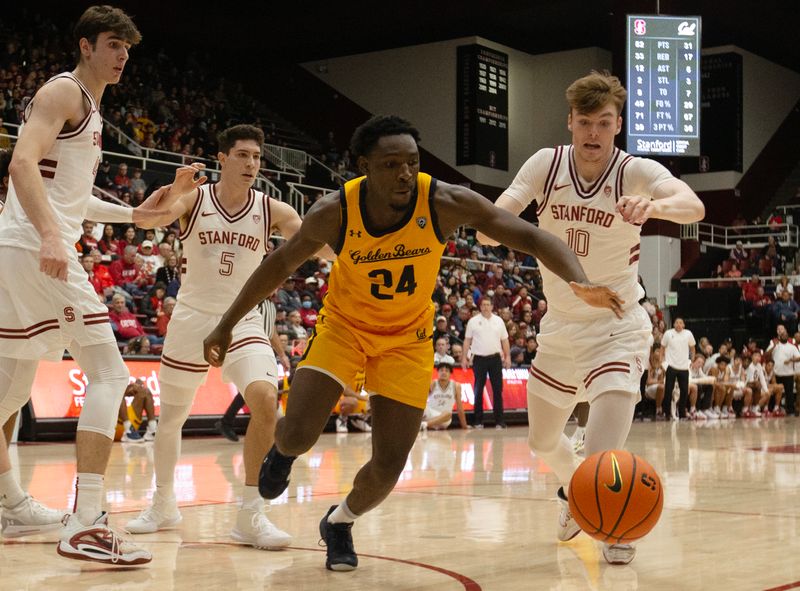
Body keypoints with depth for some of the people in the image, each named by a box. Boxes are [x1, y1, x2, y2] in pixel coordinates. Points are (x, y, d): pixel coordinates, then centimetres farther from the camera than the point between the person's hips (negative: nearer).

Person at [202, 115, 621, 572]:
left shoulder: (447, 203, -26)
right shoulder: (334, 213, -23)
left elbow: (532, 238, -25)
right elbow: (280, 265, -6)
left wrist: (580, 281, -44)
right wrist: (226, 326, -1)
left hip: (407, 337, 1)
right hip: (345, 324, 0)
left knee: (389, 467, -3)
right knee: (298, 435, -17)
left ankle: (340, 522, 31)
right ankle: (283, 449, 24)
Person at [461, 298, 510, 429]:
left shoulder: (498, 321, 9)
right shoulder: (473, 321, 3)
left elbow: (504, 340, 10)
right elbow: (467, 340, 4)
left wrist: (507, 356, 3)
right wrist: (464, 357, -1)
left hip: (495, 358, 1)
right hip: (479, 359, -1)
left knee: (498, 390, 0)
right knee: (478, 391, 2)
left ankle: (499, 421, 3)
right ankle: (478, 421, 7)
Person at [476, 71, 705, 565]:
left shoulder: (637, 172, -17)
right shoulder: (546, 164, -9)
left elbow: (693, 206, -37)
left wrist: (653, 206, -59)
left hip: (617, 328, -4)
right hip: (560, 325, 4)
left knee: (604, 457, -18)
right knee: (543, 441, 20)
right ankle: (575, 495, 53)